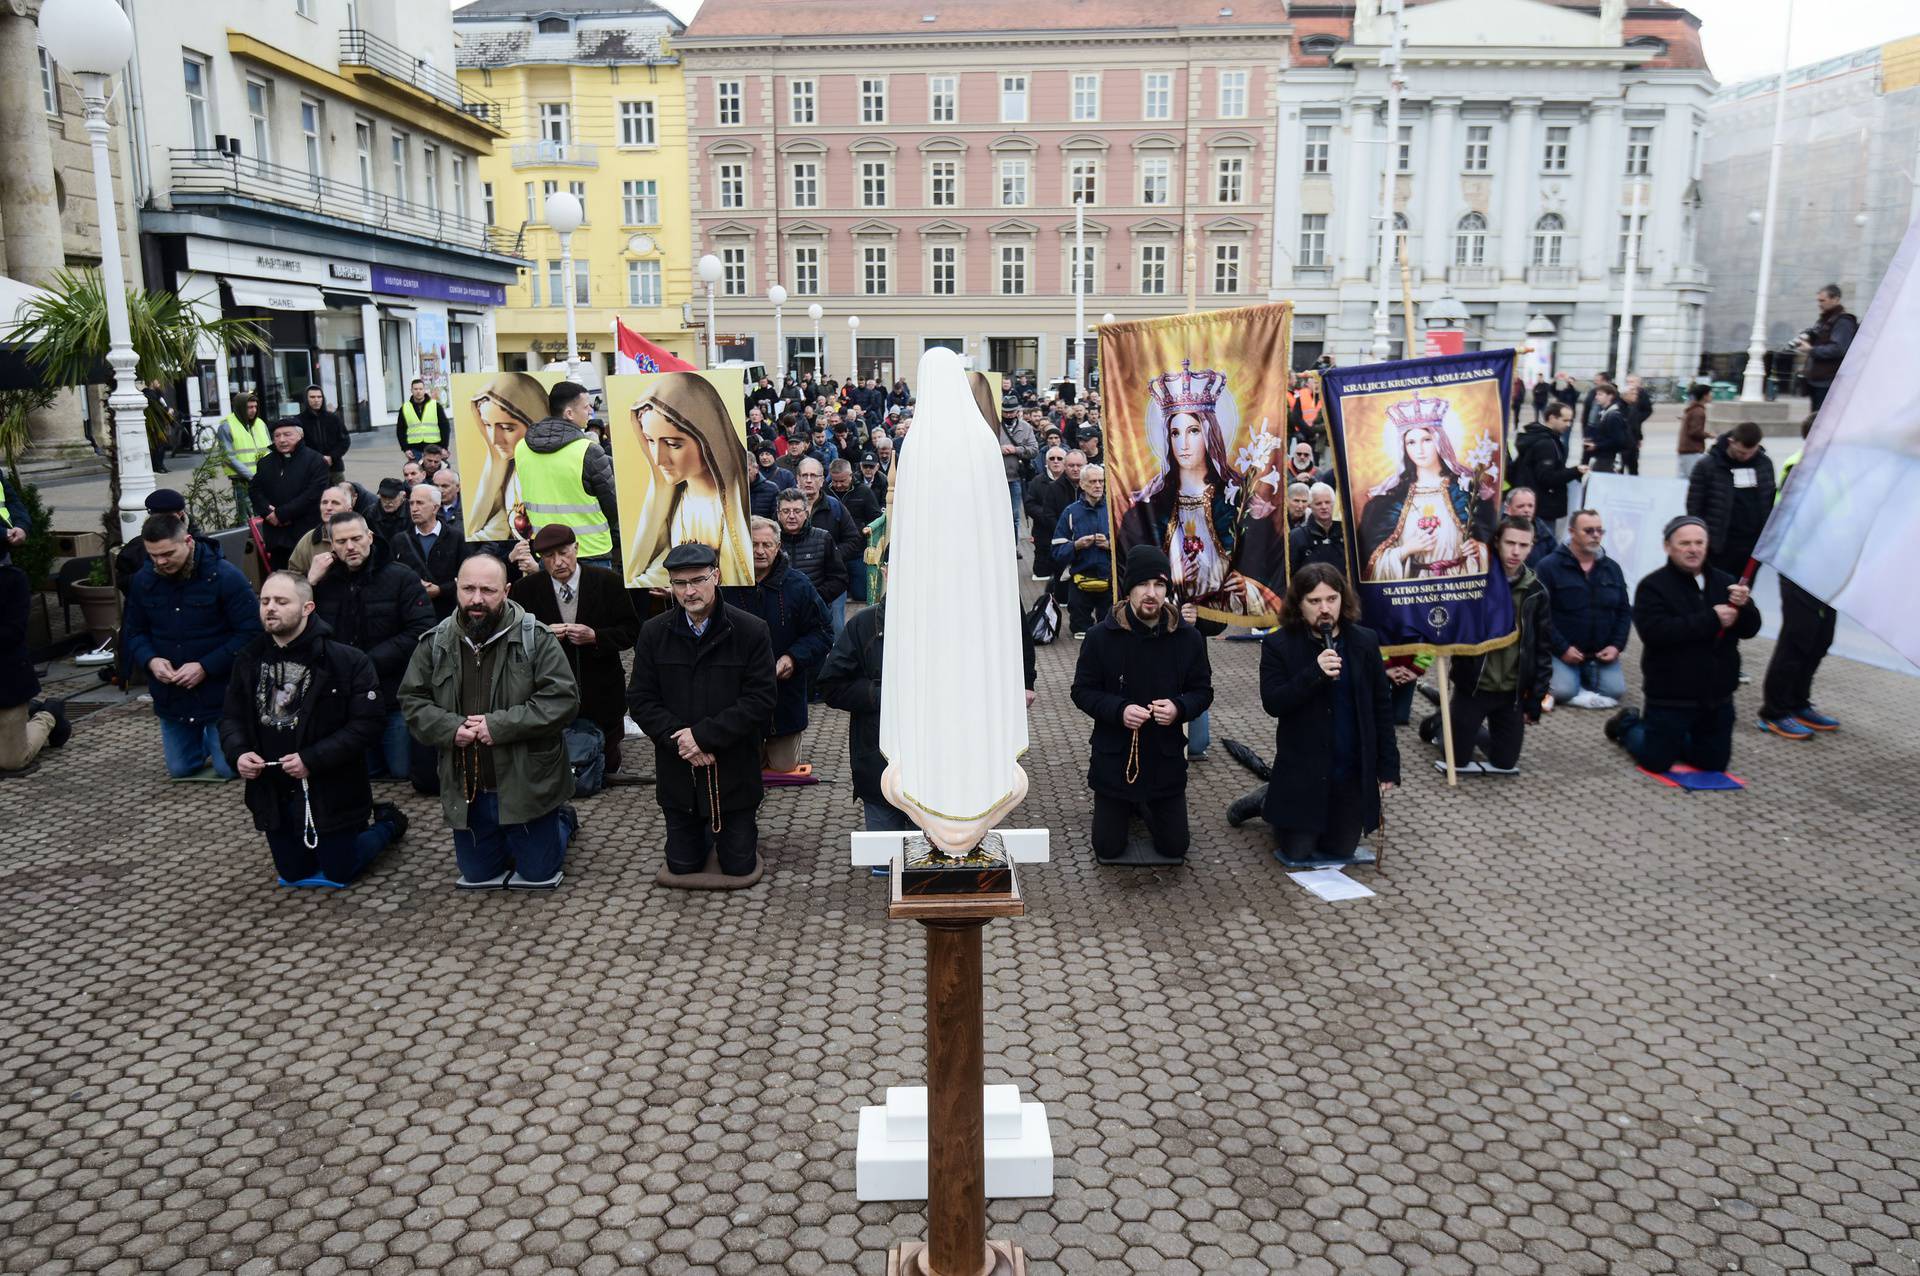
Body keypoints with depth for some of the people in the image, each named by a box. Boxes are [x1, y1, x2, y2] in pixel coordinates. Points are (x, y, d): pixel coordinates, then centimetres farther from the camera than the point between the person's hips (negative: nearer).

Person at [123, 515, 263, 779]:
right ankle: (203, 738, 44)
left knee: (229, 769, 0)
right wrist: (150, 660, -13)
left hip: (219, 691, -5)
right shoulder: (143, 580, -2)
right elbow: (133, 632, 9)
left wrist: (205, 667, -24)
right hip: (170, 694, 5)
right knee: (179, 769, 14)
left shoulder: (225, 576, -18)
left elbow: (250, 633, -18)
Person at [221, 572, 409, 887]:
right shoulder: (249, 660, -1)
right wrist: (237, 753, -15)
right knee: (293, 874, 20)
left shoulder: (346, 660, -18)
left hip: (330, 794, -5)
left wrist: (312, 760, -27)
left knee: (339, 874, 11)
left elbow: (366, 725, -21)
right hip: (274, 795, 5)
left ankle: (387, 821, 36)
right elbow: (231, 718, 7)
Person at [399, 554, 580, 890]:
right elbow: (412, 700, 6)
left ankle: (563, 819, 39)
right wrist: (450, 728, -14)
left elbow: (563, 699, -17)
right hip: (467, 790, 4)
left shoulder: (535, 637, -13)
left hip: (526, 784, -4)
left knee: (539, 875, 11)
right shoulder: (435, 642, 0)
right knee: (475, 877, 18)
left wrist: (500, 725, -22)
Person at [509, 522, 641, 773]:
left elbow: (632, 631, -5)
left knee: (607, 765, 15)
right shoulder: (526, 589, -4)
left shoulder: (608, 581, -7)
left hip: (602, 695, 0)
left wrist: (595, 636, -22)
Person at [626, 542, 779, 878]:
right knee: (682, 867, 14)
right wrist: (679, 740, -17)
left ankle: (742, 834, 42)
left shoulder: (751, 631, -11)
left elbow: (761, 699, -15)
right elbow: (640, 700, -2)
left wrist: (704, 735, -20)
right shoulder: (653, 633, -2)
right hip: (677, 772, 3)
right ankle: (704, 835, 46)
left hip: (733, 771, -2)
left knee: (739, 866, 8)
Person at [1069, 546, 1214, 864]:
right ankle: (1123, 807, 41)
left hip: (1166, 758, 1)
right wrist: (1119, 710, -24)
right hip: (1114, 757, -1)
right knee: (1107, 848, 7)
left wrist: (1179, 707, -21)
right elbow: (1082, 690, -6)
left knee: (1175, 847, 9)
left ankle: (1145, 805, 40)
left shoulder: (1188, 637, -9)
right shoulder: (1101, 636, -12)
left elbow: (1203, 690, 1)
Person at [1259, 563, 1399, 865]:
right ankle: (1270, 802, 32)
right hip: (1302, 772, -3)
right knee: (1297, 853, 5)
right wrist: (1314, 673, -30)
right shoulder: (1278, 645, -10)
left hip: (1353, 771, 3)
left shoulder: (1365, 641, -2)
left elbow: (1381, 706, 3)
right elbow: (1272, 703, -17)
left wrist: (1388, 764, 2)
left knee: (1341, 850, 13)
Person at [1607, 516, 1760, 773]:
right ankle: (1628, 724, 30)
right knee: (1656, 762, 1)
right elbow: (1655, 632, -25)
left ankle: (1671, 739, 39)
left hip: (1717, 696, 5)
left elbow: (1750, 629, 3)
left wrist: (1744, 606, -19)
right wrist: (1711, 619, -26)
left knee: (1714, 763, 13)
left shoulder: (1725, 582, 6)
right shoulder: (1653, 585, -10)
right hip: (1671, 697, -5)